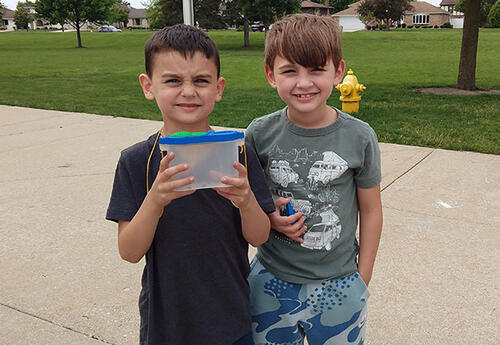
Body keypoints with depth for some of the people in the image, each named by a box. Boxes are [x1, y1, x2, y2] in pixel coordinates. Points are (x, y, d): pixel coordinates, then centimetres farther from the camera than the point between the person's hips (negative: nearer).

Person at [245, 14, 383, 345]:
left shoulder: (360, 137, -11)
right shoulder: (259, 134, -9)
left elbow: (370, 211, -1)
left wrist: (362, 280, 3)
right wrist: (267, 216, -16)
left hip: (339, 286, 0)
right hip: (272, 282, 1)